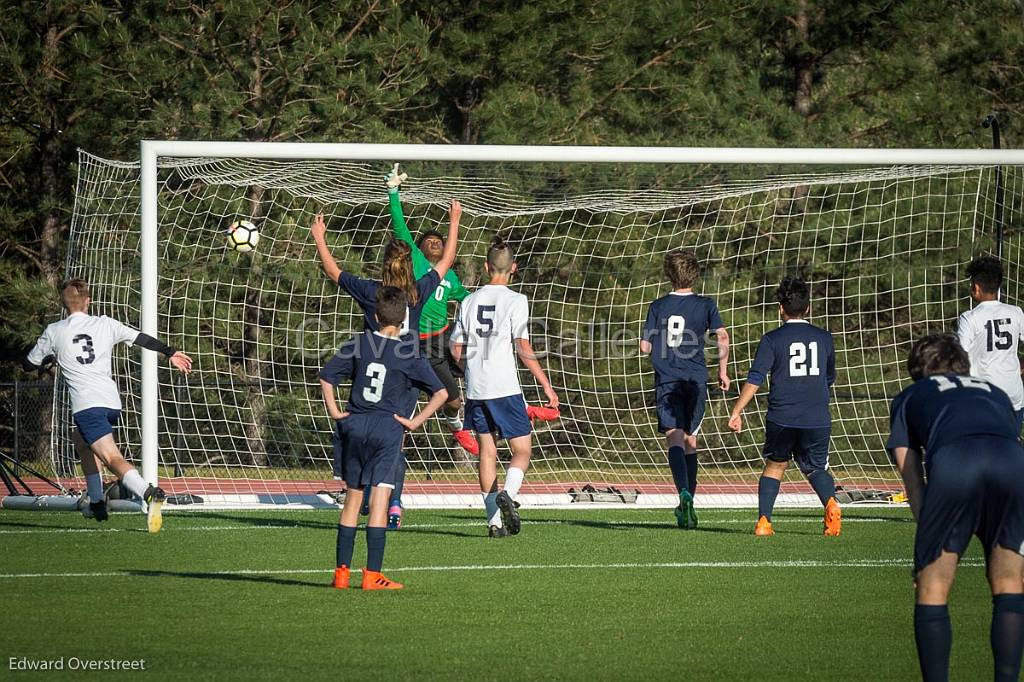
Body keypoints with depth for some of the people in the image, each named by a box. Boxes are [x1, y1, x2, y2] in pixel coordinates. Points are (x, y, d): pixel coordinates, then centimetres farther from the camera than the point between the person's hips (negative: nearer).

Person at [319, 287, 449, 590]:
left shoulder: (358, 344, 4)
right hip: (388, 429, -3)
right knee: (379, 499, -4)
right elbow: (441, 393, -8)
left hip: (355, 427, 3)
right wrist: (415, 421, -3)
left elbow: (326, 376, 7)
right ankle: (372, 574, -8)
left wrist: (334, 411, 11)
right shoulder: (409, 355, -4)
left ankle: (341, 571, 11)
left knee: (352, 498, 11)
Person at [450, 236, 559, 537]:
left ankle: (494, 520, 4)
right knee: (522, 450, 4)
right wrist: (546, 385, -5)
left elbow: (457, 350, 12)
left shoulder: (470, 301, 9)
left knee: (487, 451, 9)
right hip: (505, 388, -4)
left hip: (475, 388, 4)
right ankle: (507, 494, -23)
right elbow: (523, 348, -10)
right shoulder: (515, 301, -5)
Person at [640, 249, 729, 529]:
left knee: (674, 439, -12)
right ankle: (689, 503, 17)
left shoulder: (658, 306, 5)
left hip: (667, 381, -1)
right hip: (696, 380, 1)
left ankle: (684, 493, -35)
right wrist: (723, 370, 3)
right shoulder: (705, 305, 4)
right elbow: (722, 337, -7)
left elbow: (645, 346, 4)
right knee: (690, 439, 15)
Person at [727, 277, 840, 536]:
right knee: (816, 469, 12)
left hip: (781, 417, -1)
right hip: (817, 418, 1)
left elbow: (755, 379, -7)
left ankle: (763, 520, 7)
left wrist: (737, 411, -3)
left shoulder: (772, 340, -1)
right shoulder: (824, 338, 9)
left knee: (774, 466, 17)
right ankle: (831, 503, -20)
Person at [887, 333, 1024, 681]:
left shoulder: (909, 398, 35)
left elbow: (912, 480, 26)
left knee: (932, 591, 8)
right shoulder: (995, 393, 41)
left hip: (952, 462, -2)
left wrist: (931, 537, 25)